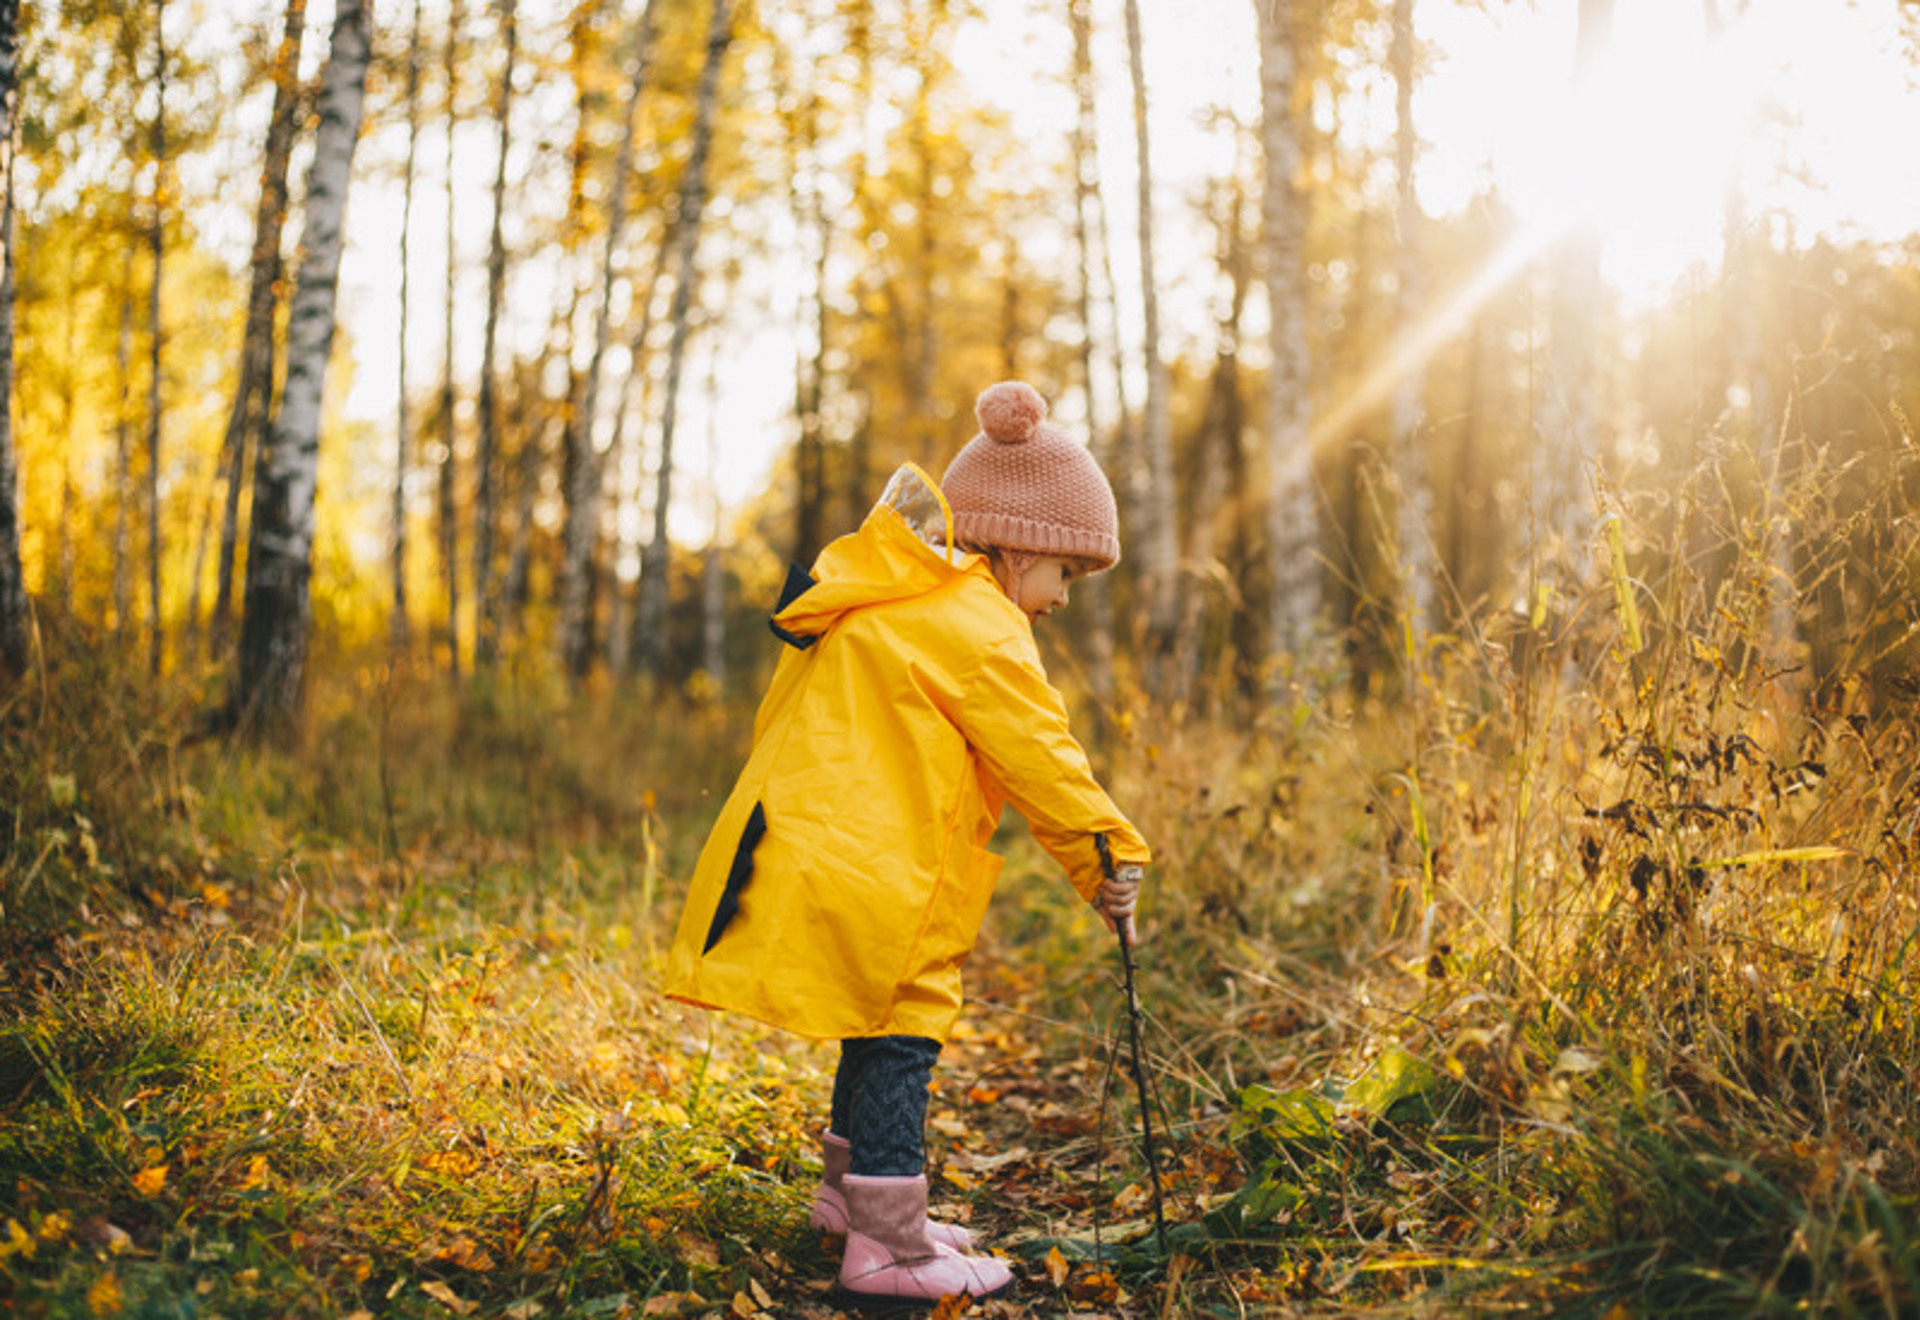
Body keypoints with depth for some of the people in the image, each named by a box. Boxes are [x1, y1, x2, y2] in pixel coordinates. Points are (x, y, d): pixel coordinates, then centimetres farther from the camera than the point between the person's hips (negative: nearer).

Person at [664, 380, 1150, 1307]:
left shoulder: (874, 603, 20)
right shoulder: (975, 627, -10)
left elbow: (780, 721, 24)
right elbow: (1041, 759, -9)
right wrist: (1108, 859, 0)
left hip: (804, 842, 10)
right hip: (866, 874, -10)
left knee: (882, 1032, 21)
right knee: (896, 1039, -5)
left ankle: (849, 1192, 35)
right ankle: (889, 1249, 0)